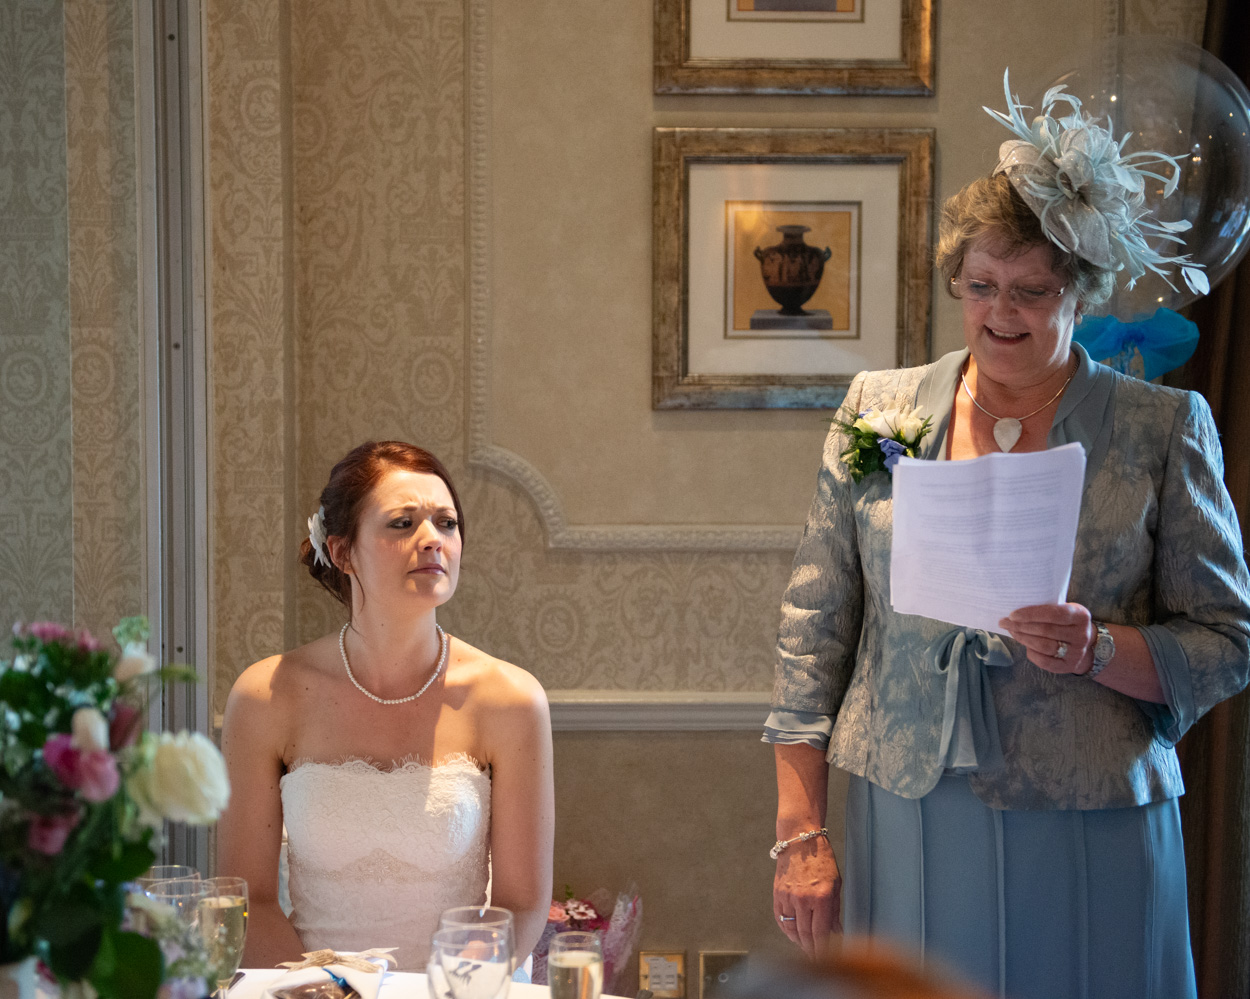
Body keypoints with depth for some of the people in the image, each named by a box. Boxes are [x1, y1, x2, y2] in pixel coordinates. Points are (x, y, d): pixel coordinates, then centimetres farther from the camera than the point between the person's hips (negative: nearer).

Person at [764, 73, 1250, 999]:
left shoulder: (1166, 428, 1)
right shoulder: (880, 408, 6)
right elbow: (815, 628, 7)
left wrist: (1100, 649, -17)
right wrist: (800, 835, 2)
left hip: (1089, 843, -1)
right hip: (908, 830, 2)